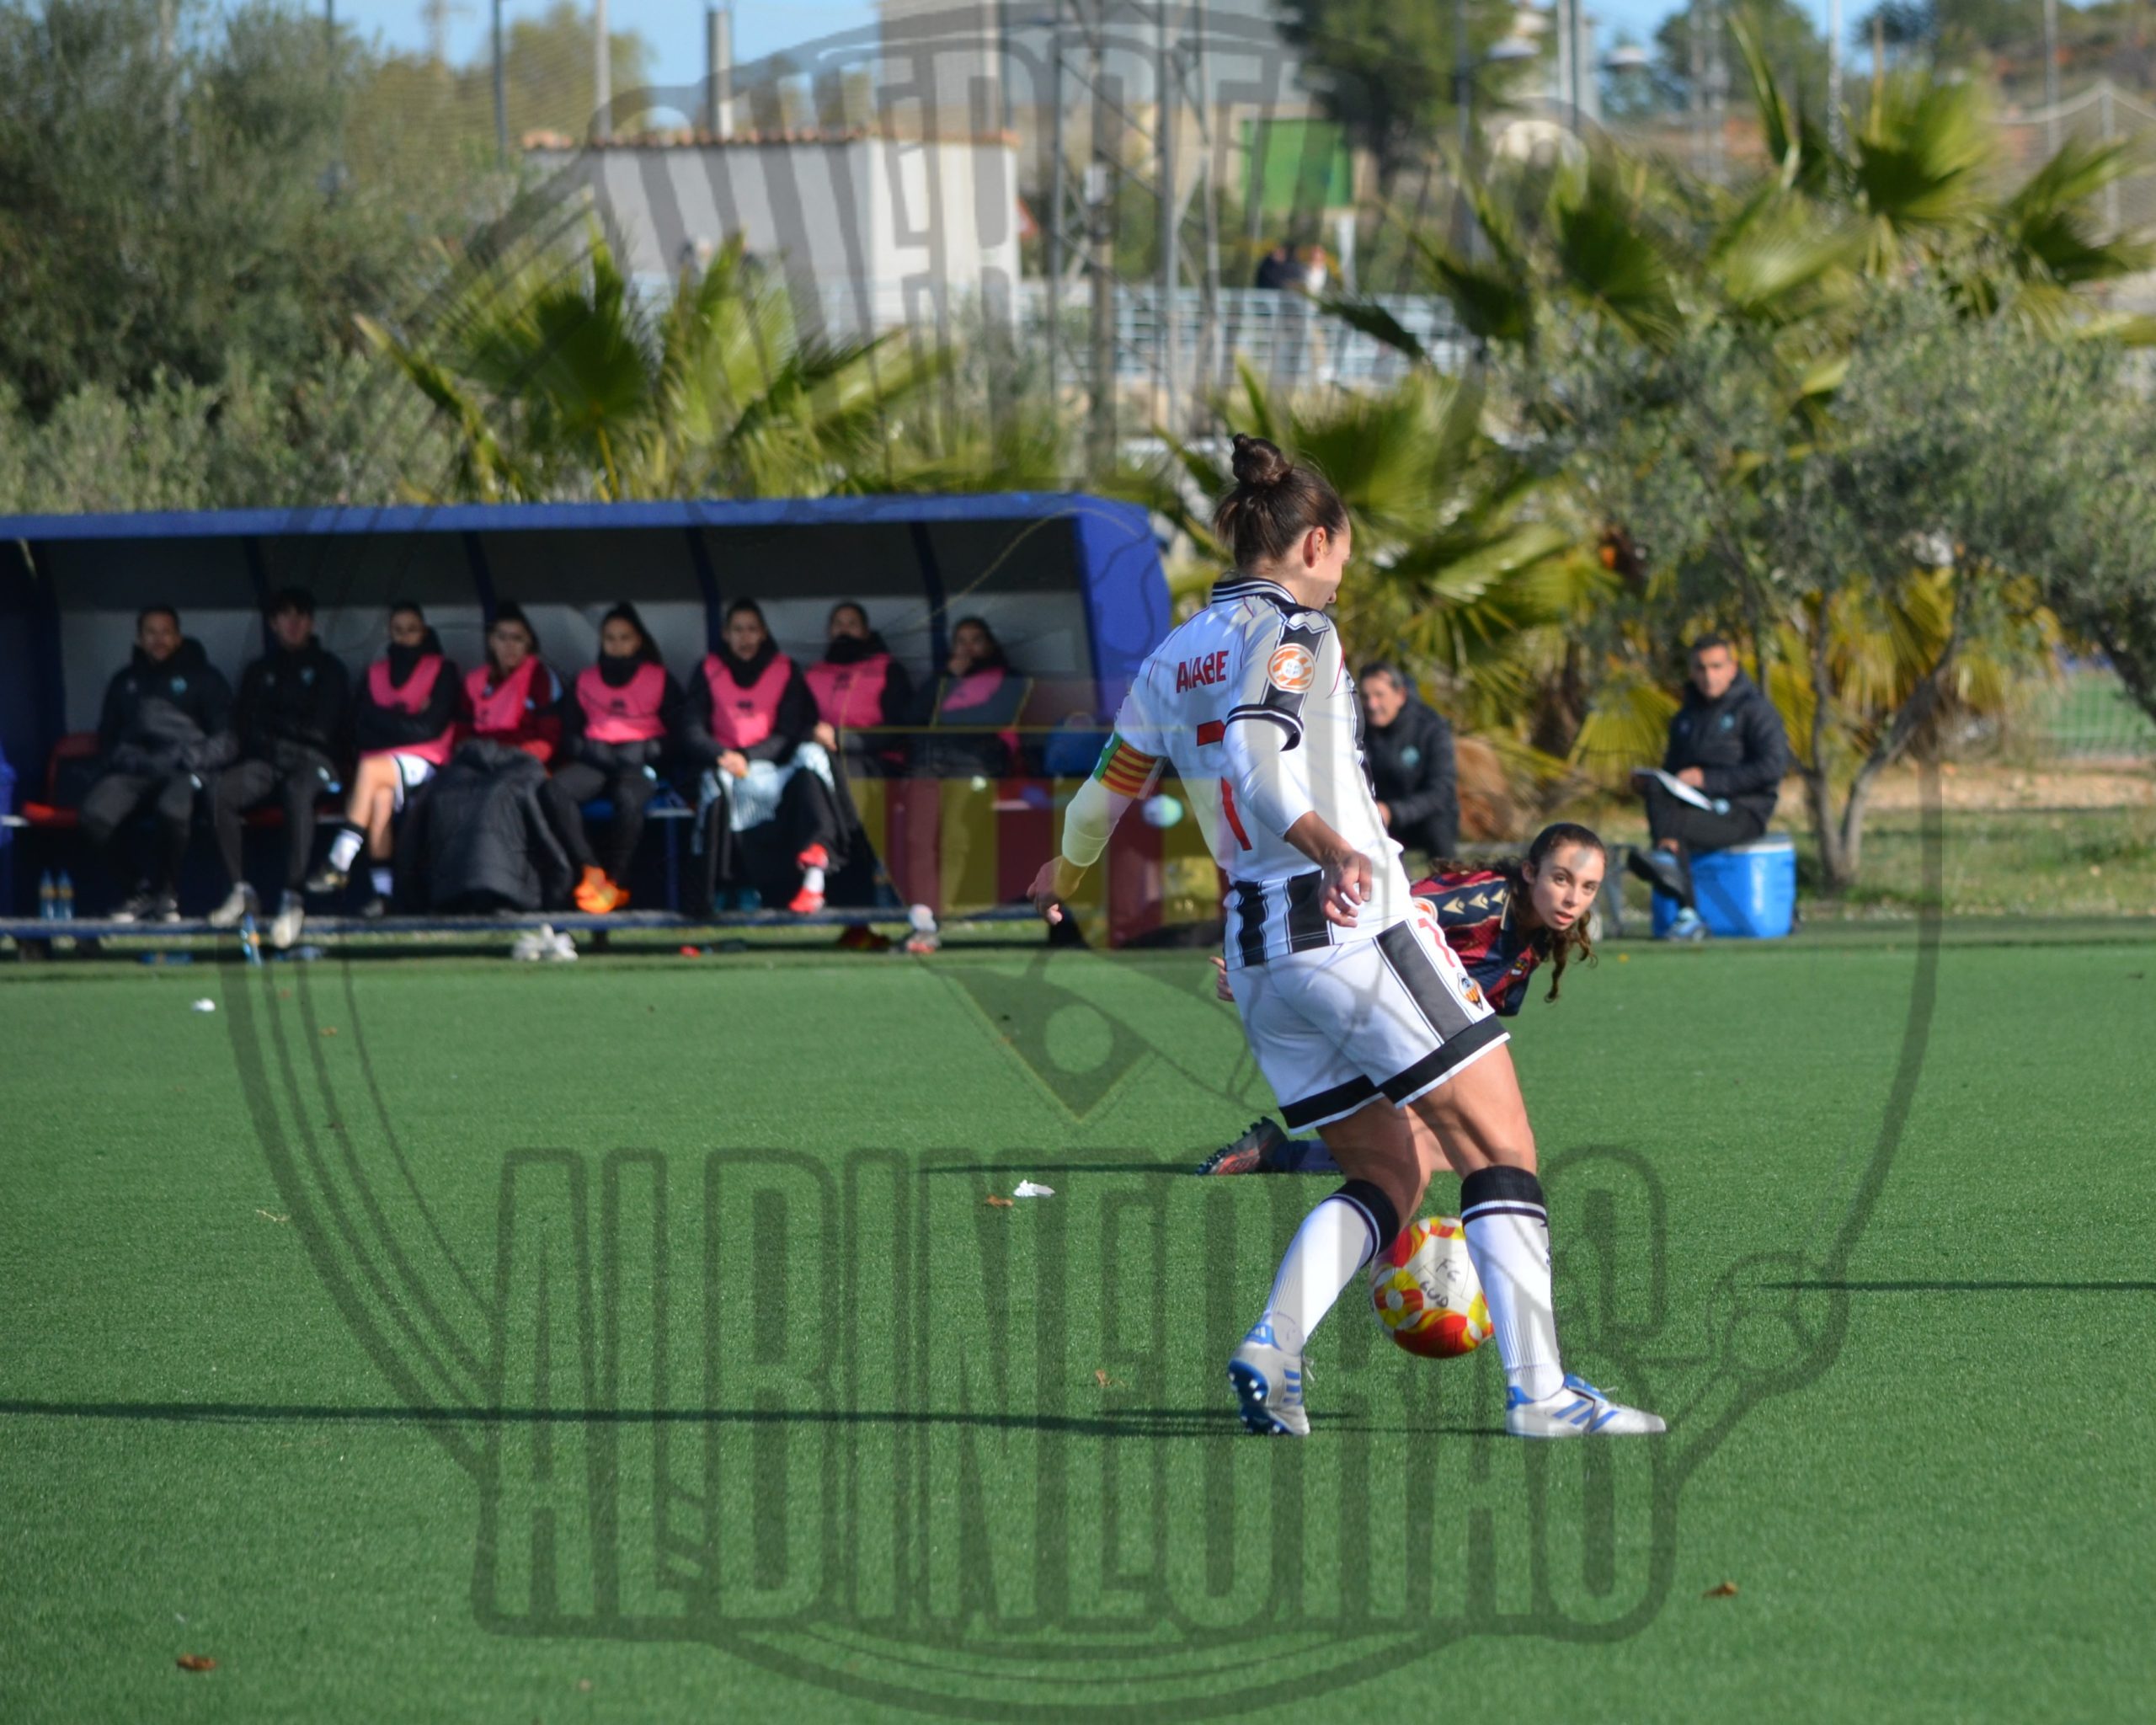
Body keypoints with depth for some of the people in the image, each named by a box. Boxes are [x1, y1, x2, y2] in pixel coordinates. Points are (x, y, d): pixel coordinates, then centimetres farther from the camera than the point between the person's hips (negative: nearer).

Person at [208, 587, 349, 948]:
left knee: (297, 791, -40)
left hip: (313, 760, -3)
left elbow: (323, 729, 4)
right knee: (222, 790, -30)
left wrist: (273, 727, 6)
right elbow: (244, 729, 14)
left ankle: (294, 898, -49)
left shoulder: (328, 669, 14)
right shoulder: (258, 672, 24)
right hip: (266, 762, 3)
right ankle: (239, 889, -25)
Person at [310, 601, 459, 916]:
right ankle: (380, 888, -38)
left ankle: (340, 864, -39)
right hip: (380, 762, 3)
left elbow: (430, 727, -5)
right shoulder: (375, 673, 19)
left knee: (370, 770, -33)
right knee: (380, 796, -32)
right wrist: (404, 720, -3)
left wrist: (385, 719, -1)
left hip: (422, 763, -3)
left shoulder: (442, 670, 8)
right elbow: (359, 730, 7)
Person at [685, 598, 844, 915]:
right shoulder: (709, 671, 11)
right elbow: (692, 729, 2)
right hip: (724, 767, 0)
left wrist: (745, 757, -15)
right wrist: (721, 755, -19)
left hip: (769, 767, 0)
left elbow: (788, 734, 1)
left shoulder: (785, 671, 9)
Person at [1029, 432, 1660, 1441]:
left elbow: (1106, 795, 21)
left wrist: (1065, 874, 41)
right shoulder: (1291, 630, -6)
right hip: (1359, 929, -8)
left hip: (1257, 954, 8)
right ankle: (1538, 1391, -12)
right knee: (1500, 1155, -3)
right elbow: (1255, 760, -22)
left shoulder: (1172, 660, 14)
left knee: (1388, 1178, 14)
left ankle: (1271, 1352, -8)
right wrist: (1327, 845, -37)